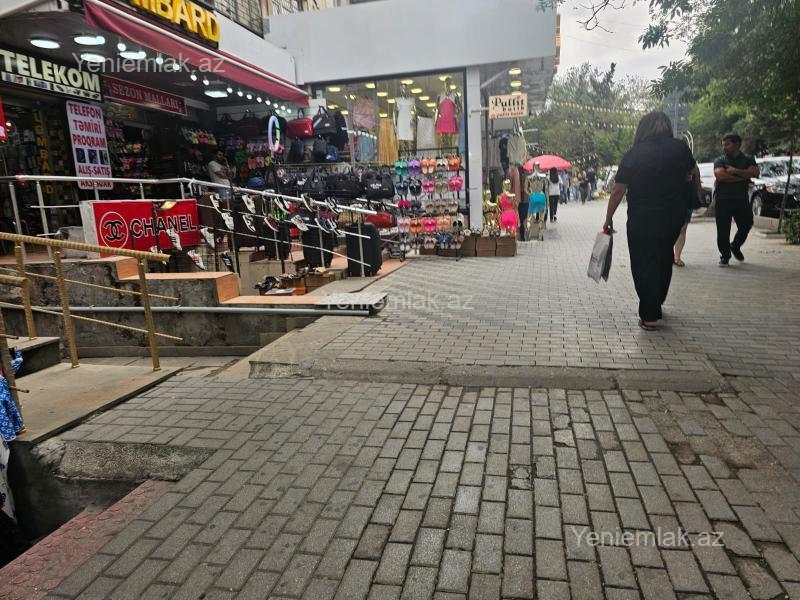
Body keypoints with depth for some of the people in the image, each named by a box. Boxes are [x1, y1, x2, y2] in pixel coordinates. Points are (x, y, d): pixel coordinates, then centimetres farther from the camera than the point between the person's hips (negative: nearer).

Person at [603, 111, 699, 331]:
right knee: (664, 258, 22)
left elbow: (618, 191, -11)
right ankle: (657, 304, 36)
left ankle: (649, 317, 4)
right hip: (674, 216, 4)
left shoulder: (633, 154, -9)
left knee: (644, 264, 4)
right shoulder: (680, 147, -1)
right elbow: (694, 173, 16)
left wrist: (608, 218, 0)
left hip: (641, 220, -3)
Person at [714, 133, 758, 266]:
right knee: (723, 230, -4)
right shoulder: (720, 161, 5)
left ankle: (735, 247, 31)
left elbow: (755, 172, -7)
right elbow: (720, 175, -14)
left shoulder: (748, 159, 11)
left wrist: (735, 171, -14)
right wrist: (743, 177, -9)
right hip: (723, 200, -2)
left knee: (746, 225, 5)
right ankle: (725, 255, 7)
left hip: (742, 199, 2)